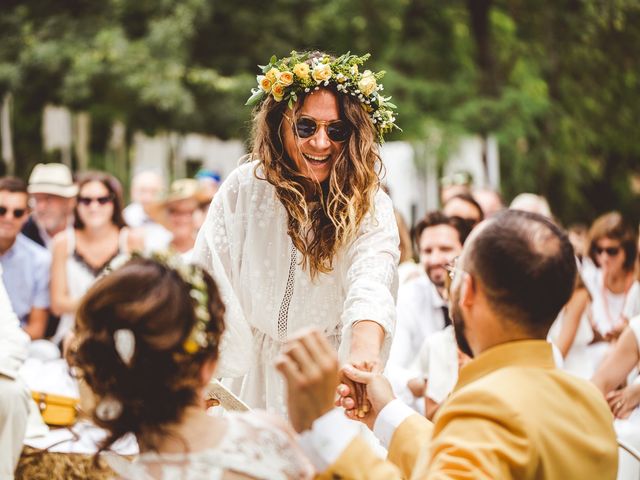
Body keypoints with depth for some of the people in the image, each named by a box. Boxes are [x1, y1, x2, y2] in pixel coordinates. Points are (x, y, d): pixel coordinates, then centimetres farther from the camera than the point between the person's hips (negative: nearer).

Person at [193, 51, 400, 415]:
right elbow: (209, 282, -5)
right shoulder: (244, 188, -6)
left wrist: (363, 351, -50)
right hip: (253, 376, 1)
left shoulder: (371, 207, -11)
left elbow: (371, 284, -30)